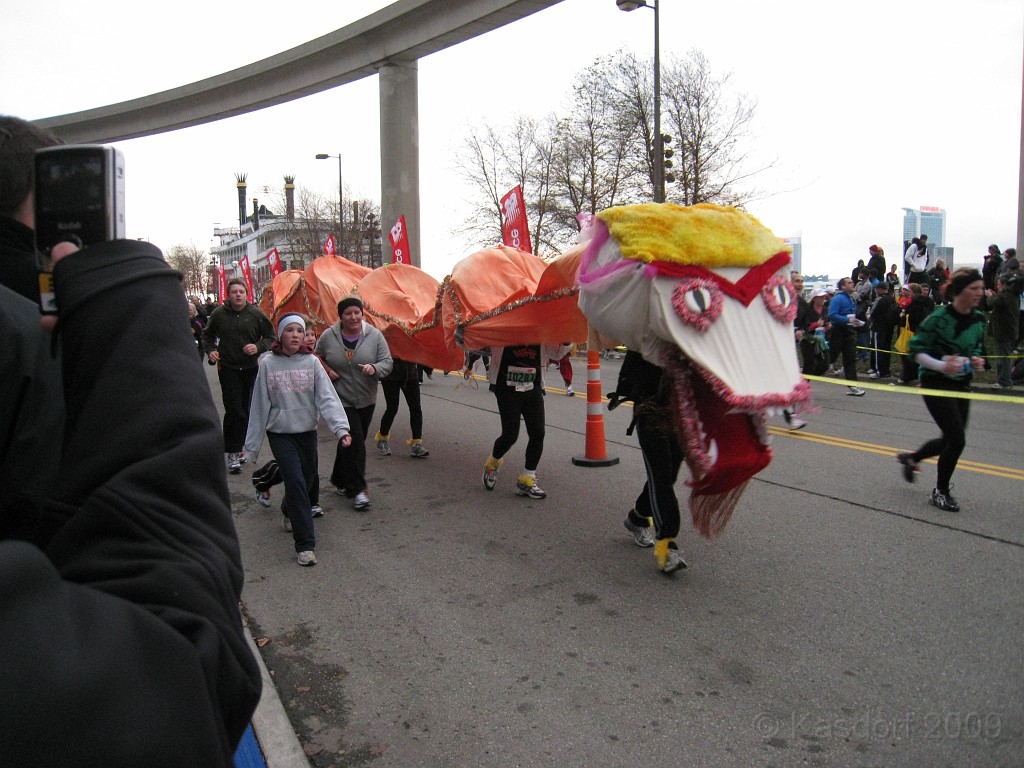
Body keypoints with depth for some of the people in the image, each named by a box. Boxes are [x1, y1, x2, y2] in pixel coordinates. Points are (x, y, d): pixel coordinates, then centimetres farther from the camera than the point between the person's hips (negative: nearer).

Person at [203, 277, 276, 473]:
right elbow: (208, 335, 16)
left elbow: (270, 337, 5)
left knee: (246, 410, 11)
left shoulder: (256, 314, -2)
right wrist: (211, 351, -2)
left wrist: (258, 347, -13)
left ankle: (238, 447, 27)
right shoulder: (219, 314, -1)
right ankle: (233, 453, -3)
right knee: (234, 410, -9)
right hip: (228, 369, -2)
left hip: (251, 368, 2)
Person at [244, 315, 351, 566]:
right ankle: (305, 543, -7)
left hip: (307, 431, 3)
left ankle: (290, 511, 49)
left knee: (307, 480, 15)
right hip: (280, 433, -2)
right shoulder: (268, 364, -4)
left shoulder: (311, 362, -3)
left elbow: (327, 397, -12)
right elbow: (260, 405, 0)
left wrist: (340, 427, -26)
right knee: (296, 481, -14)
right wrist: (253, 444, 2)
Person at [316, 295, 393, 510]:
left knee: (354, 442, 14)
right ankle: (357, 489, -3)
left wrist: (375, 368, -25)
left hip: (366, 400, 3)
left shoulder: (374, 335, -4)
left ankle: (340, 480, 35)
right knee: (354, 442, -11)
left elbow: (387, 362, -4)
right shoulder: (328, 336, -5)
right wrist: (326, 372, -9)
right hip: (340, 400, -3)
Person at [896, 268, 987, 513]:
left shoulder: (979, 319, 3)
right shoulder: (939, 318, -18)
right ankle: (940, 492, 9)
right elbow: (916, 350, -14)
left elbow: (977, 348, 18)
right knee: (957, 439, -10)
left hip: (961, 384, 7)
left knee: (951, 440, 13)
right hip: (936, 383, -7)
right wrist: (942, 365, -26)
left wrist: (977, 361, -5)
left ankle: (910, 457, 40)